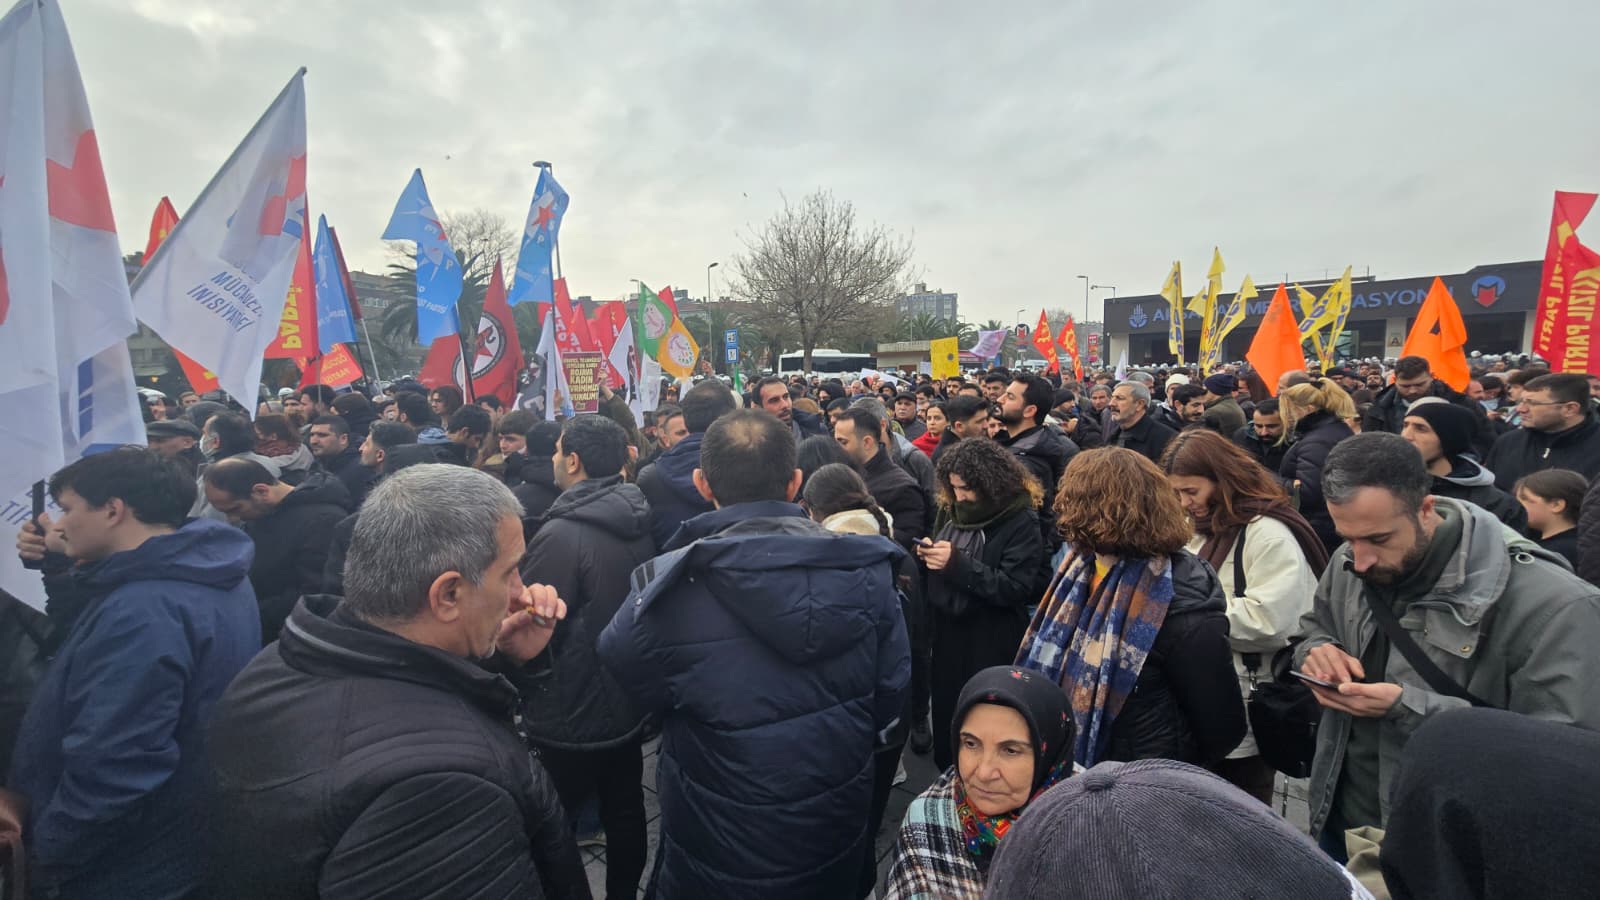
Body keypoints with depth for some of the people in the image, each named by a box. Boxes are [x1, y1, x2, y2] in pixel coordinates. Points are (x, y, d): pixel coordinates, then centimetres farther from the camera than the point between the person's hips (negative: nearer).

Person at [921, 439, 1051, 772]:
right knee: (945, 713, 17)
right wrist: (927, 555, -8)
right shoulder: (951, 510, 6)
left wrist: (957, 563, -26)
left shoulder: (1021, 521, -14)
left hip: (992, 644, -6)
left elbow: (1016, 588, -21)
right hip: (947, 633, 6)